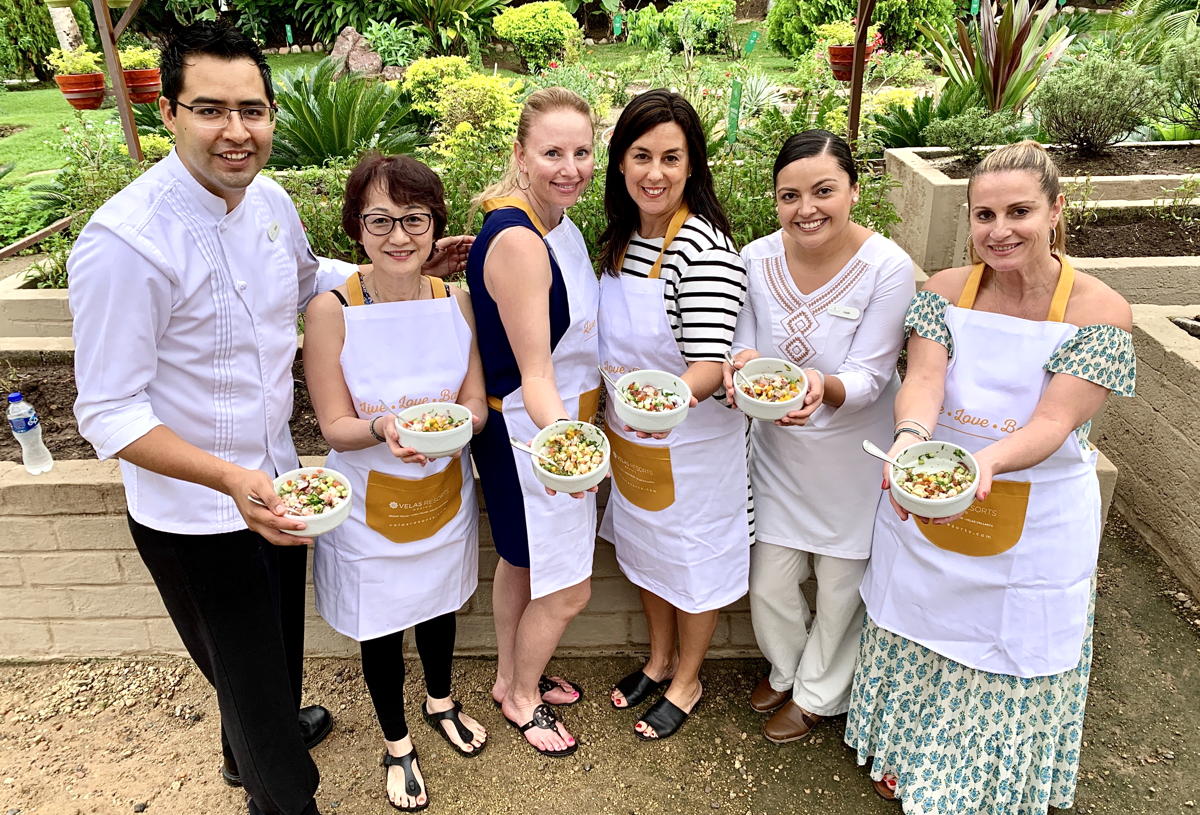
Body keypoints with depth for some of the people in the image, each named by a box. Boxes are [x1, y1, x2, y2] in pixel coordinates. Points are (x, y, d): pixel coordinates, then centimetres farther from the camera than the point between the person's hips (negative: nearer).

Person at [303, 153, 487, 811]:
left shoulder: (456, 302, -8)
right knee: (382, 625, 16)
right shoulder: (331, 311, -20)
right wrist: (383, 427, -37)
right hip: (370, 506, -3)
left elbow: (476, 406, -4)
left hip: (445, 492, 3)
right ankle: (397, 742, 45)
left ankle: (441, 702, 56)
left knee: (440, 603, 25)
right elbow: (335, 428, -16)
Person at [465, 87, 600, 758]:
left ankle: (512, 676, 47)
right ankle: (521, 696, 33)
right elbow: (534, 375, -27)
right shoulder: (517, 241, -26)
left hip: (559, 427, 9)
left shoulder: (557, 223, 3)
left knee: (523, 566, 25)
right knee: (568, 591, 6)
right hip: (530, 436, -9)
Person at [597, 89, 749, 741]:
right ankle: (658, 658, 48)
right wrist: (619, 405, 10)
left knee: (693, 562, 14)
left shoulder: (706, 248, -24)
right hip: (628, 435, 7)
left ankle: (686, 681, 39)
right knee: (646, 547, 23)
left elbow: (710, 363, -30)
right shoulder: (619, 236, -1)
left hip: (690, 439, -7)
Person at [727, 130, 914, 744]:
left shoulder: (889, 268, -21)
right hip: (778, 448, 3)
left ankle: (818, 693, 45)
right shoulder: (757, 259, -12)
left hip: (854, 454, -2)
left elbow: (869, 378, -20)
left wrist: (823, 387, -42)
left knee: (842, 586, 16)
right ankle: (785, 668, 48)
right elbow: (745, 345, -5)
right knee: (769, 585, 13)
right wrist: (743, 364, -29)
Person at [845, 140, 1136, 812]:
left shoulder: (1101, 312, -15)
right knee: (919, 649, 21)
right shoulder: (946, 291, -7)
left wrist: (986, 459, -43)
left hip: (1035, 527, -2)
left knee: (1011, 674, 16)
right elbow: (923, 378, -20)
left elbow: (1053, 422, -23)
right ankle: (908, 756, 49)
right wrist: (911, 437, -42)